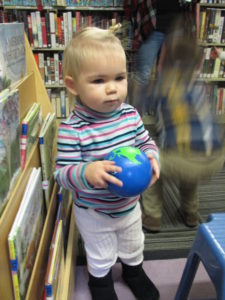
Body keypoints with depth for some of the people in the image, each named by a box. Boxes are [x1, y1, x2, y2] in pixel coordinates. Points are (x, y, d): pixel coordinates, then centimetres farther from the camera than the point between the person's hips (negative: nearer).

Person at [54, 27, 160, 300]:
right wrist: (86, 173, -44)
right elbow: (62, 173, -25)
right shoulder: (72, 130, -30)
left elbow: (146, 142, -1)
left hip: (129, 205, 5)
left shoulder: (130, 114, -15)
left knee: (133, 246, 32)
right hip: (93, 213, -4)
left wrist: (151, 157, -22)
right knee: (101, 256, 25)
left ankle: (133, 270, 64)